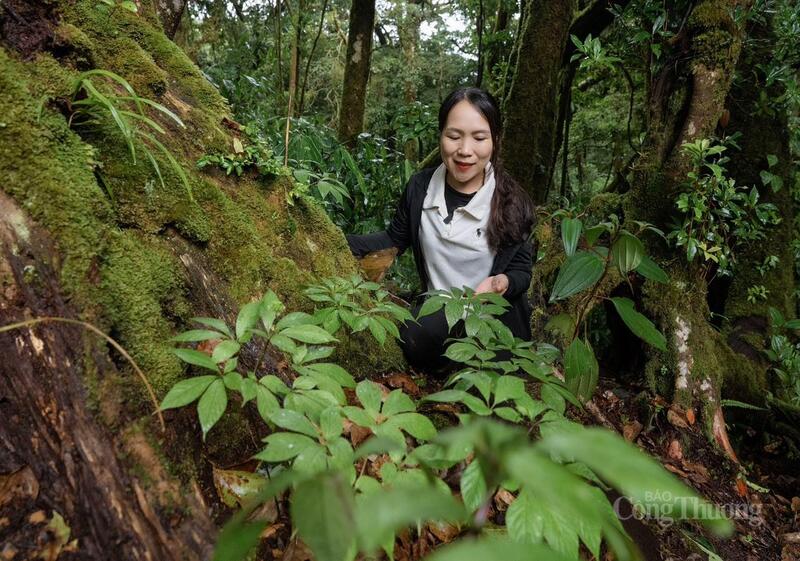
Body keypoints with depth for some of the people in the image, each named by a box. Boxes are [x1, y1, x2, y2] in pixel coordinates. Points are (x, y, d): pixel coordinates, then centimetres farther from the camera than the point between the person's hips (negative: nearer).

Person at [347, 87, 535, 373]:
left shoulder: (512, 202, -11)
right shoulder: (420, 187, -4)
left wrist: (503, 283, -27)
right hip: (437, 310, 4)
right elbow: (395, 239, 12)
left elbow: (522, 269, -2)